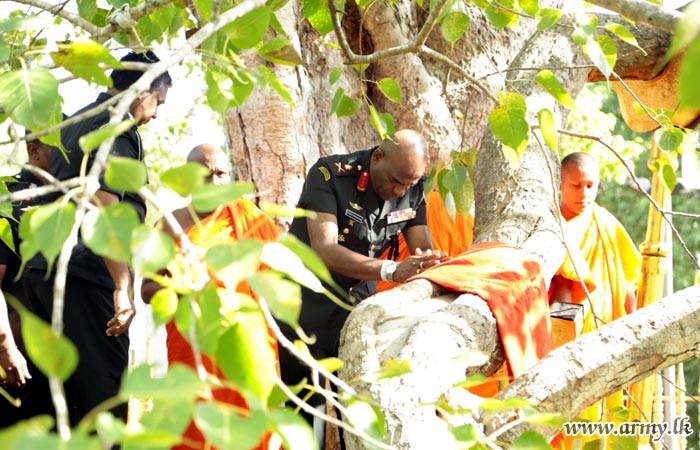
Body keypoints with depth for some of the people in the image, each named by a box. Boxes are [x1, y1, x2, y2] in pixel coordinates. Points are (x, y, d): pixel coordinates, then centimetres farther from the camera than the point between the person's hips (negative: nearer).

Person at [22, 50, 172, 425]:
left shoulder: (75, 123, 22)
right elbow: (103, 203, -22)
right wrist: (123, 287, -25)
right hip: (84, 276, -10)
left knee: (67, 391, 13)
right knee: (106, 394, -9)